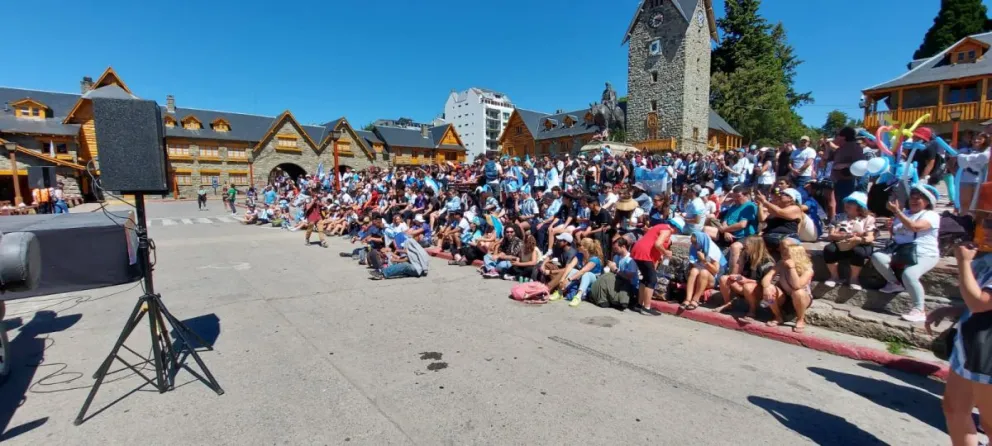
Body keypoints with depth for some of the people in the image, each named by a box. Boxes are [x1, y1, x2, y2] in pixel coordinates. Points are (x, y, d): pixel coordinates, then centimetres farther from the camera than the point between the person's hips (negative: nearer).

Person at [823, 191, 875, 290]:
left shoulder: (868, 218, 8)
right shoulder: (839, 217, 12)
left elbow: (870, 238, -5)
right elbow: (830, 235, 0)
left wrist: (858, 239, -28)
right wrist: (844, 236, -22)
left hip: (860, 245, -1)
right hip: (842, 244, 1)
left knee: (858, 252, -38)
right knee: (828, 249, -32)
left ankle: (854, 278, -12)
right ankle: (834, 276, -10)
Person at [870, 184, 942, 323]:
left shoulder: (932, 215, -3)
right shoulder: (905, 213, 17)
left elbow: (914, 227, -24)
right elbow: (894, 233, 25)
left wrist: (897, 211, -23)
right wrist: (891, 225, 3)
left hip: (923, 254, -7)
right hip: (900, 250, 7)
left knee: (908, 274, -33)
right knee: (877, 257, -20)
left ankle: (920, 310, -16)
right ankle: (896, 284, 3)